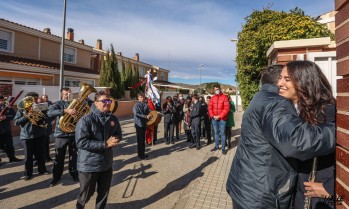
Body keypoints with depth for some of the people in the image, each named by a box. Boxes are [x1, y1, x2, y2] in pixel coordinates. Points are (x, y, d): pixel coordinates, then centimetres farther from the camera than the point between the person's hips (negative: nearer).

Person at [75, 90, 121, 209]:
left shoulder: (113, 119, 0)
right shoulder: (86, 119, -17)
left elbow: (118, 135, 11)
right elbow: (81, 142, -23)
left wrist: (114, 140, -13)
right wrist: (105, 144, -25)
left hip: (107, 163, 5)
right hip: (89, 165, -4)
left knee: (104, 192, 19)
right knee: (87, 194, 16)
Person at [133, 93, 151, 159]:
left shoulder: (145, 104, 10)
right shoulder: (136, 105, -11)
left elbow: (148, 111, 14)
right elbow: (136, 114, -24)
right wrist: (146, 116, -29)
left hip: (144, 124, 7)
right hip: (139, 124, -7)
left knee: (143, 139, 15)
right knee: (140, 140, 0)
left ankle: (143, 153, 26)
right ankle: (140, 154, 11)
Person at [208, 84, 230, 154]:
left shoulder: (224, 97, -5)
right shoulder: (212, 98, 8)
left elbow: (226, 108, -11)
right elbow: (210, 108, 6)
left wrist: (220, 116, -15)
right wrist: (213, 116, -8)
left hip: (222, 118, -4)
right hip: (214, 119, 4)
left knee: (222, 133, 0)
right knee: (216, 132, 14)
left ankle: (223, 148, 8)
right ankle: (216, 146, 26)